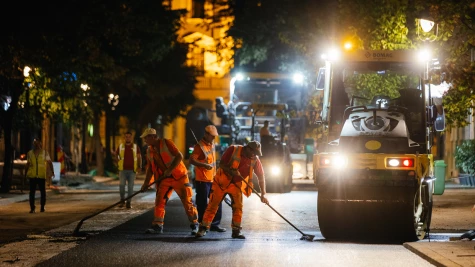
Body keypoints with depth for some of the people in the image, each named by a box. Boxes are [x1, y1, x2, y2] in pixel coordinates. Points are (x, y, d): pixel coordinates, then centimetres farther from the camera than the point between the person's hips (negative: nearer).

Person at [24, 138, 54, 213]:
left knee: (43, 192, 5)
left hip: (42, 176, -1)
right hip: (32, 176, 1)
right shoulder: (30, 153, 9)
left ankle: (42, 207, 16)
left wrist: (52, 171, -7)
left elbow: (49, 162, 4)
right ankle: (32, 208, 1)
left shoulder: (44, 153, 4)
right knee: (32, 192, -3)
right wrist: (26, 172, 6)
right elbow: (28, 164, 17)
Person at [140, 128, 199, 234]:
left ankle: (194, 225, 7)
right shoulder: (150, 151, 8)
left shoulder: (166, 143, -12)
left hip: (179, 176, -6)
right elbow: (150, 168, 14)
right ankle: (157, 226, 1)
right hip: (165, 179, 6)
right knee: (159, 201, -4)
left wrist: (170, 170, -23)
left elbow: (179, 156, -18)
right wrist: (146, 183, 6)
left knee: (187, 201, -4)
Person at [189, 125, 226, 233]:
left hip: (212, 179, 8)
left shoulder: (212, 144, 12)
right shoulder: (199, 146, -14)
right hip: (202, 180, -8)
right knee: (203, 204, -2)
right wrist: (205, 165, -33)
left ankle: (215, 224, 16)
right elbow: (192, 160, -24)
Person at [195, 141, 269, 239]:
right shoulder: (233, 150, -18)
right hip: (222, 181, -2)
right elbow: (221, 164, -14)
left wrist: (263, 194, -13)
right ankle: (203, 228, 7)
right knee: (213, 205, -2)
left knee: (238, 206, -10)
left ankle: (236, 231, 1)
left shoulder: (255, 160, -10)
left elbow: (261, 176, -7)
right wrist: (231, 171, -32)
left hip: (237, 184, 2)